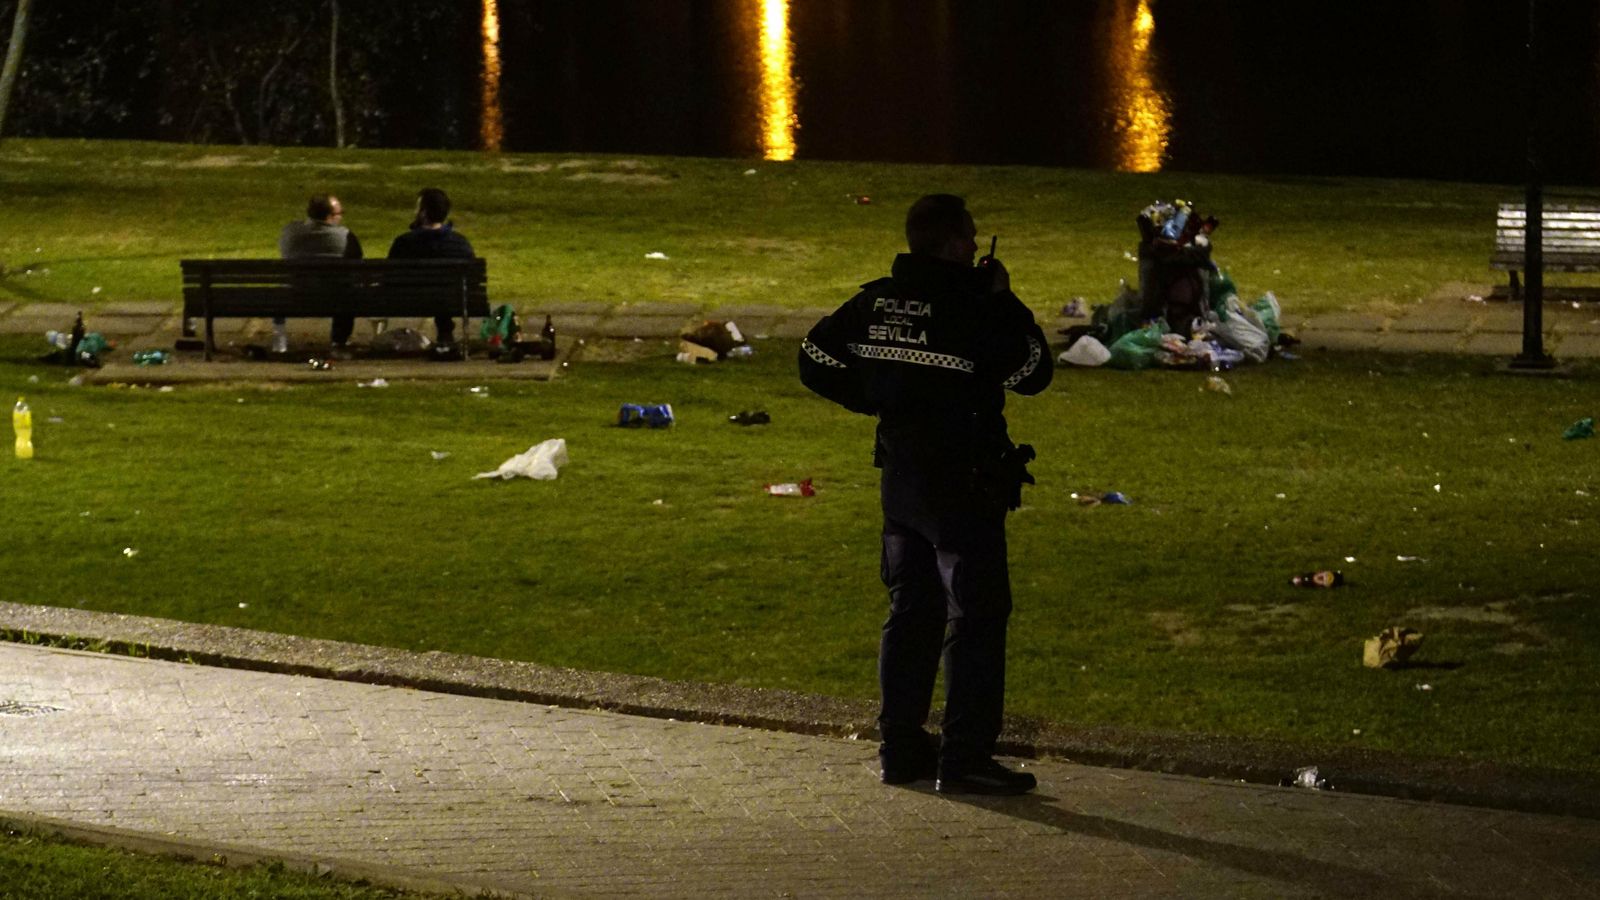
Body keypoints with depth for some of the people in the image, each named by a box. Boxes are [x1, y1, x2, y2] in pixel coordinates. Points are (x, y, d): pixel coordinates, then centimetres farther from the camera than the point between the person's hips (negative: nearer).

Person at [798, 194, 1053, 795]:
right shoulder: (971, 309, -16)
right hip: (963, 486, -7)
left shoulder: (876, 301, 4)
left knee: (911, 610, 16)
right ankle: (965, 758, -6)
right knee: (977, 615, -3)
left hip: (899, 480, 7)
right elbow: (1033, 373, -10)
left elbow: (815, 360, 9)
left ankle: (901, 748, 19)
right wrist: (1004, 301, -2)